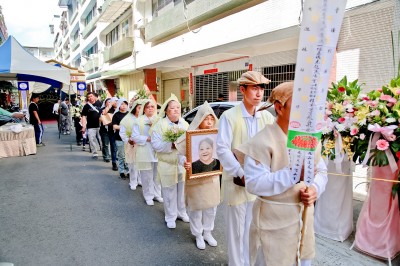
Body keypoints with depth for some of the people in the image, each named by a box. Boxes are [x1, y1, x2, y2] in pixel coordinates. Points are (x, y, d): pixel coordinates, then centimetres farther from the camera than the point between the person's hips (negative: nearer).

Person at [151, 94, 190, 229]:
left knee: (183, 190, 15)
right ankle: (170, 217, 23)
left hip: (184, 164, 4)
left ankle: (182, 212, 35)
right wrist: (171, 145, -23)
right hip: (168, 165, -4)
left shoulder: (185, 124, 8)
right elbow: (156, 144, -14)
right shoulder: (160, 125, -8)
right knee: (170, 192, 5)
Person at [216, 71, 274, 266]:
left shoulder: (267, 117, 2)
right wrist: (242, 174, -19)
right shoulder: (229, 116, -10)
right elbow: (222, 149, -15)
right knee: (236, 230, 10)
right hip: (237, 183, -4)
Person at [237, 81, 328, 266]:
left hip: (304, 219, 7)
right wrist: (294, 173, -31)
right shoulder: (264, 140, -21)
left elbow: (321, 171, 8)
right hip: (274, 224, -7)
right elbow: (254, 183, -26)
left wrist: (315, 189, -14)